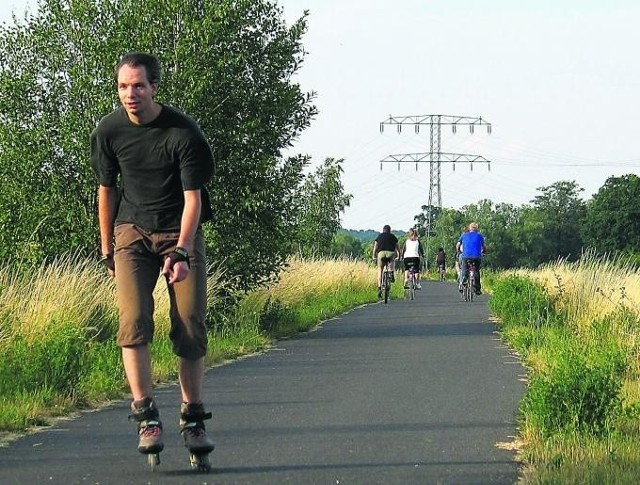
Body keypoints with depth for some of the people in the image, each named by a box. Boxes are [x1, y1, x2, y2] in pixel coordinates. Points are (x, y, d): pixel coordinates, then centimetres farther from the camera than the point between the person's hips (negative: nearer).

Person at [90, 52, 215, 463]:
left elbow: (193, 197, -14)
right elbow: (107, 189, 8)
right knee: (134, 321, -16)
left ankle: (193, 418, 7)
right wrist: (107, 251, 10)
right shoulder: (109, 131, -5)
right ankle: (146, 417, -15)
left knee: (191, 327, -6)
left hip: (181, 232, -2)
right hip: (132, 232, 2)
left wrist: (181, 252, -26)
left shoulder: (184, 132, -15)